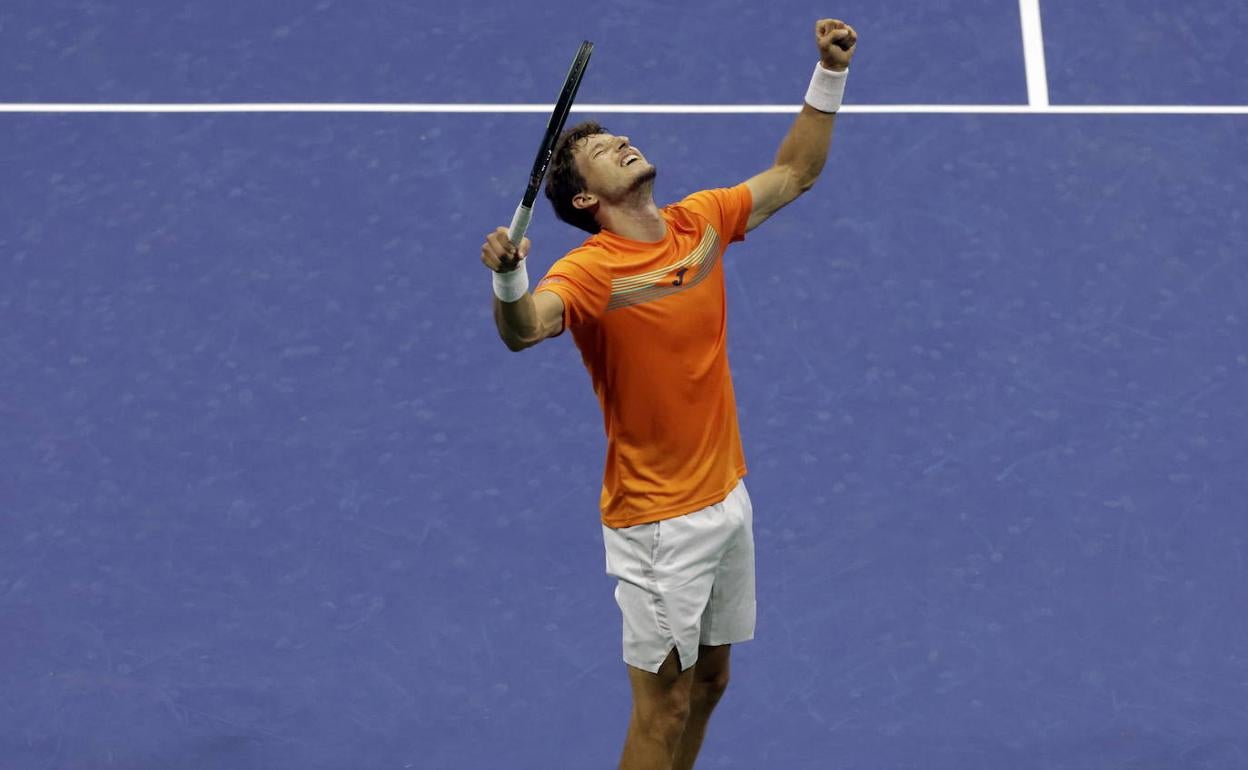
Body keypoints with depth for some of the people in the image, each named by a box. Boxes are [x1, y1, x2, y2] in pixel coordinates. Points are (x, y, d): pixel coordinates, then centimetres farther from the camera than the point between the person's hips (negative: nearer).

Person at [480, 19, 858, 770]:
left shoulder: (700, 222, 2)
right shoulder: (589, 272, -19)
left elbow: (794, 173, 16)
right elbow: (525, 329, -39)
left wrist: (831, 74, 8)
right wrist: (509, 283, -60)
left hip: (727, 496, 7)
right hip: (657, 520, -7)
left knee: (709, 680, 17)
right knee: (665, 702, 0)